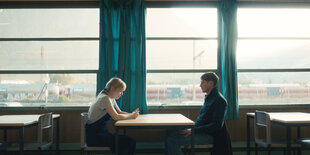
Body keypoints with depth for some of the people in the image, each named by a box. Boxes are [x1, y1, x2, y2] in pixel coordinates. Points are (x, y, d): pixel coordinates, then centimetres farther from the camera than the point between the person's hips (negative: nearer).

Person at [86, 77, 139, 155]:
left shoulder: (111, 98, 11)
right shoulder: (105, 98, -18)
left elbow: (119, 112, 14)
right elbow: (116, 117, -23)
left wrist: (132, 114, -3)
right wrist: (131, 116, -11)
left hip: (102, 132, 9)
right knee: (131, 142, -15)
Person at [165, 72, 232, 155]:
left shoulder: (219, 100, -15)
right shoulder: (209, 97, 15)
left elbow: (217, 125, -21)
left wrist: (193, 130, -22)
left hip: (208, 135, -9)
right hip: (201, 131, 9)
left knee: (171, 139, -20)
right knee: (170, 133, 2)